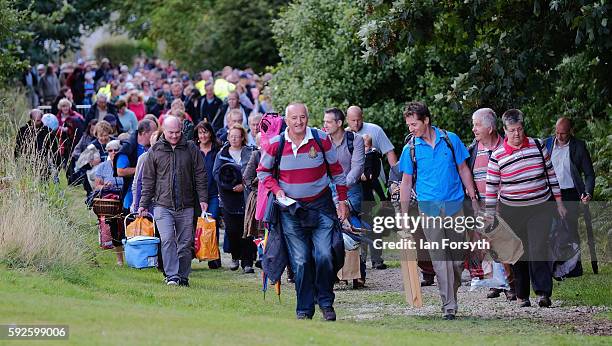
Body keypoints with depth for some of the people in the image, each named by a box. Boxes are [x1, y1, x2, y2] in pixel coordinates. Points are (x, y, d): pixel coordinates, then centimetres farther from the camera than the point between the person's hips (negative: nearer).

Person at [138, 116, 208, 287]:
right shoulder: (155, 151, 5)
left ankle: (183, 276, 13)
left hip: (186, 207, 1)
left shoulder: (191, 149, 5)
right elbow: (148, 180, 9)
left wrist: (203, 199, 2)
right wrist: (143, 204, 6)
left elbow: (200, 175, 9)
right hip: (163, 205, -1)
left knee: (185, 243, 4)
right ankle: (172, 276, -15)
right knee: (167, 240, -15)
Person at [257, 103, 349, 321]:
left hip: (320, 205, 0)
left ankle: (326, 303, 8)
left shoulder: (321, 140, -4)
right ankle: (304, 309, 7)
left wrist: (342, 200, 6)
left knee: (324, 256, -10)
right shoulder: (275, 144, -4)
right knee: (300, 261, -1)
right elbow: (262, 171, 9)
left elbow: (336, 171, 7)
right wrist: (276, 190, -7)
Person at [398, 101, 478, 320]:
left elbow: (463, 170, 10)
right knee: (439, 258, -6)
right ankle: (448, 305, -7)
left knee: (458, 256, 5)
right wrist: (404, 214, 4)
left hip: (455, 205, 1)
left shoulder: (451, 140, 2)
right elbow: (406, 182, 7)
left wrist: (473, 199, 8)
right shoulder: (410, 149, 1)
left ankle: (451, 292, 25)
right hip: (429, 208, -1)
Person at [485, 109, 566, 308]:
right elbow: (491, 187, 3)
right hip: (511, 211, 0)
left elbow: (550, 174, 10)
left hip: (540, 208, 0)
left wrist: (559, 202, 10)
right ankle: (522, 295, 16)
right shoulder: (497, 156, -2)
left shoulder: (537, 147, 2)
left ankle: (543, 293, -18)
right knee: (518, 254, 6)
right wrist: (489, 215, 1)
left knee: (538, 250, -14)